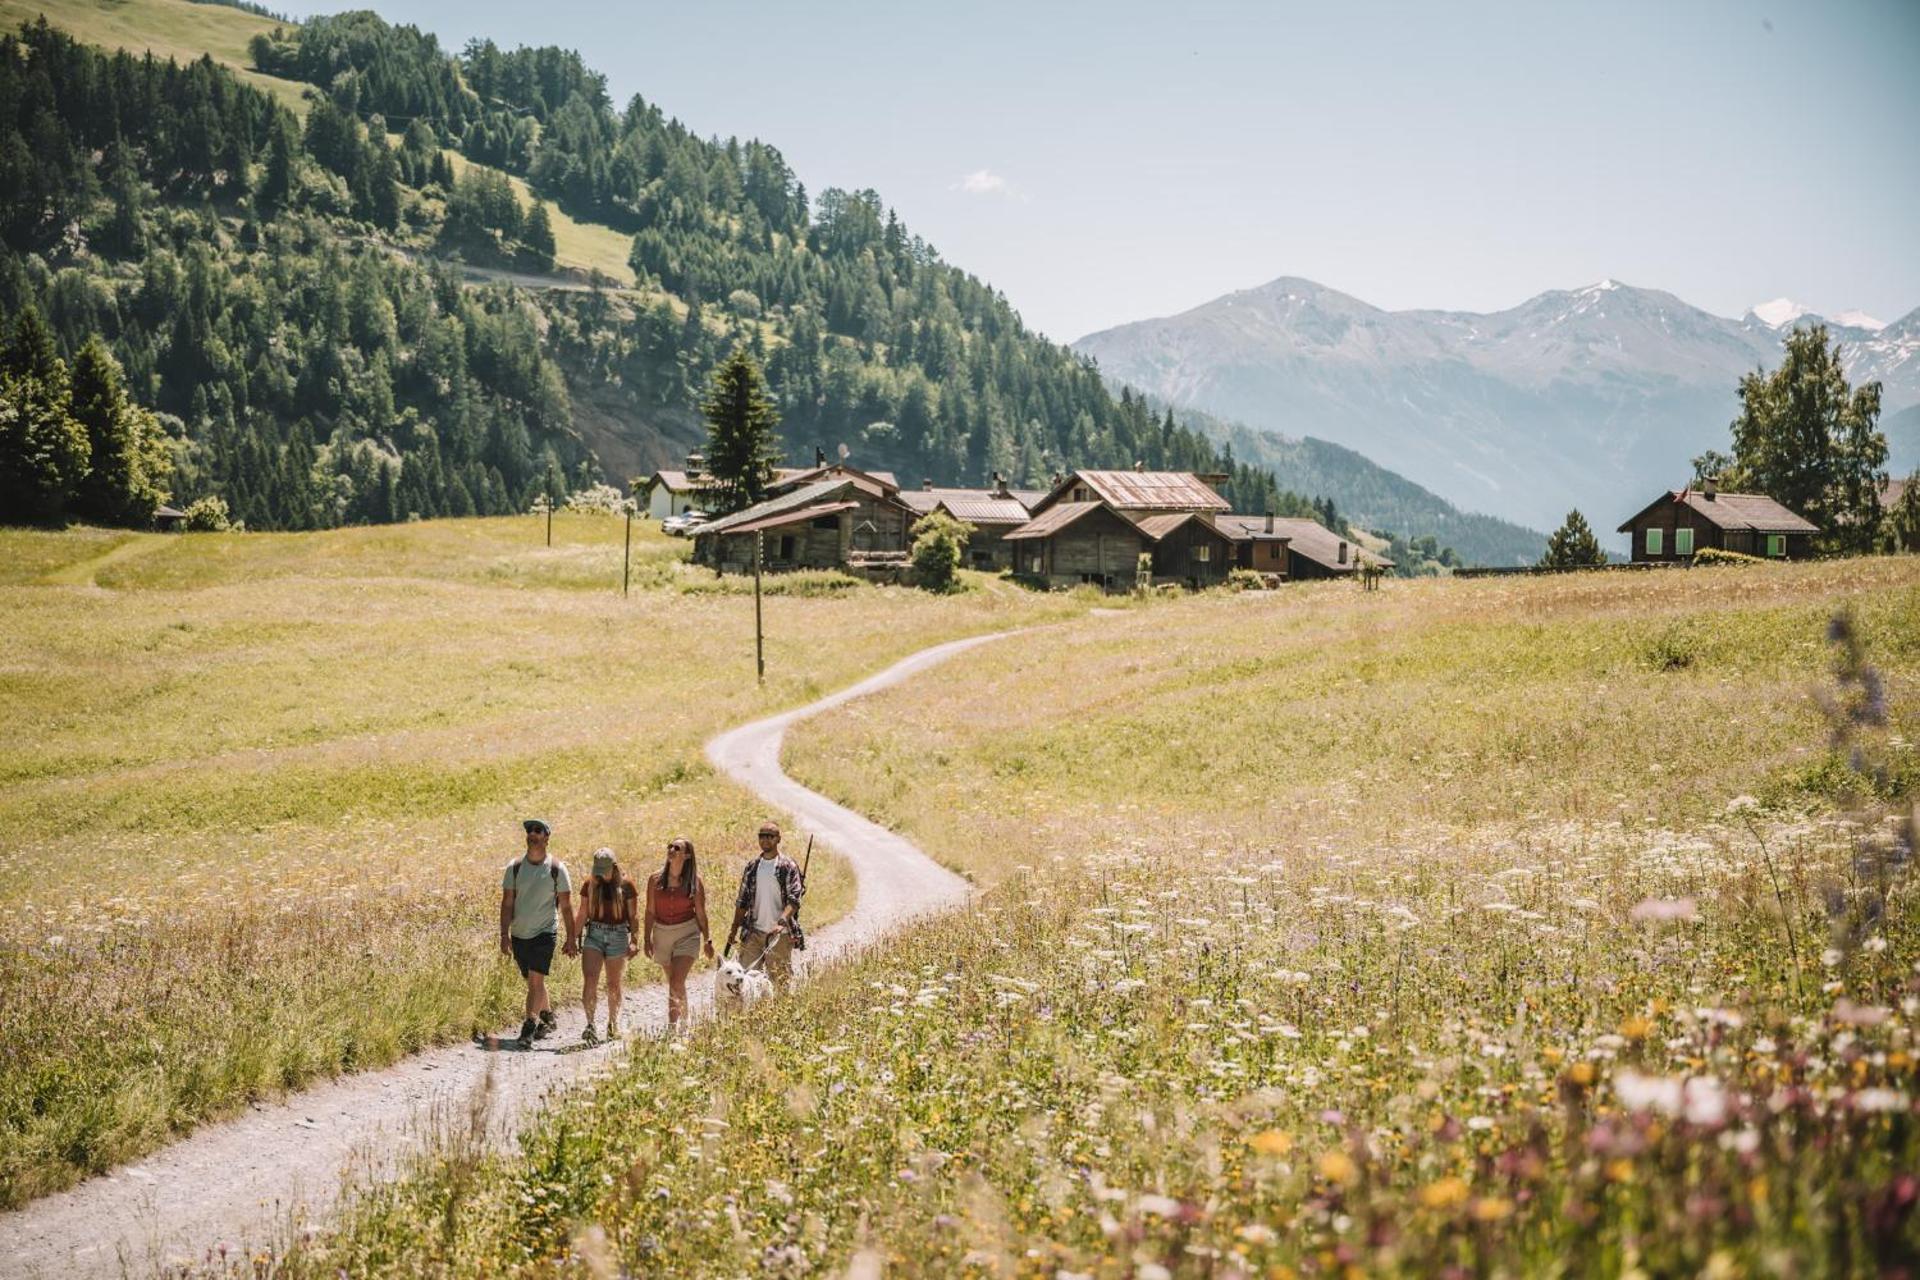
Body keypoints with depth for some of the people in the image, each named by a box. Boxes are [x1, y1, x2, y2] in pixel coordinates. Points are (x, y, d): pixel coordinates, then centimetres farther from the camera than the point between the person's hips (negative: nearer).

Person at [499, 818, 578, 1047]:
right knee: (534, 981, 13)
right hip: (519, 933, 3)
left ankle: (529, 1027, -14)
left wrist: (572, 938, -1)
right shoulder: (514, 867, 1)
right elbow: (507, 903, 2)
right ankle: (547, 1018, 32)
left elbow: (566, 906, 0)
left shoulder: (556, 869, -4)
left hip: (544, 932, -3)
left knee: (536, 979, -14)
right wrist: (504, 935, -5)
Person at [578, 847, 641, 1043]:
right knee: (590, 980, -14)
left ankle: (613, 1025, 24)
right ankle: (590, 1025, -14)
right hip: (594, 933, 1)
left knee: (614, 985, 9)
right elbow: (583, 914, 11)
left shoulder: (626, 884, -2)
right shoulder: (590, 884, 4)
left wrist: (633, 940, -5)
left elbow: (633, 915, 1)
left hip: (618, 935, -1)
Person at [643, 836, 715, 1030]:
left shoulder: (694, 881, -4)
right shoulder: (656, 879, 1)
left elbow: (701, 913, 2)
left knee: (676, 983, -16)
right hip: (662, 933, 3)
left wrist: (707, 940, 6)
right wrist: (647, 939, 3)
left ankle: (672, 1027, -21)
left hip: (687, 934, -3)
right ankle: (684, 1021, 31)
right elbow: (650, 911, 6)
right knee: (675, 983, 15)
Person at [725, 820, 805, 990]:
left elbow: (794, 900, -12)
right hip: (753, 931, 4)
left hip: (779, 933, -4)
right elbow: (742, 901, 16)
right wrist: (734, 928, 8)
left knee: (780, 978, 0)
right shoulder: (752, 867, 11)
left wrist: (781, 922, -27)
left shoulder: (788, 866, -3)